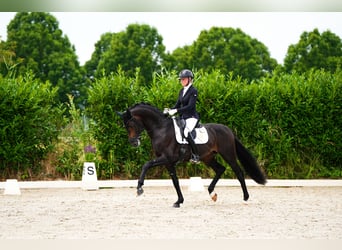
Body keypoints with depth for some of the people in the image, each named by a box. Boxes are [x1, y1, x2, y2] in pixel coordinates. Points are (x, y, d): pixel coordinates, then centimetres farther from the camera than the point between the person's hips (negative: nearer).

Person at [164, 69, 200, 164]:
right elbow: (178, 104, 16)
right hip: (183, 117, 9)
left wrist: (176, 110, -25)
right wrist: (170, 110, -3)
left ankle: (196, 156, -28)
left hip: (192, 117, -9)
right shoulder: (182, 91, 14)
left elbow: (190, 106, -20)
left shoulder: (193, 91, -11)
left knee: (186, 132, -32)